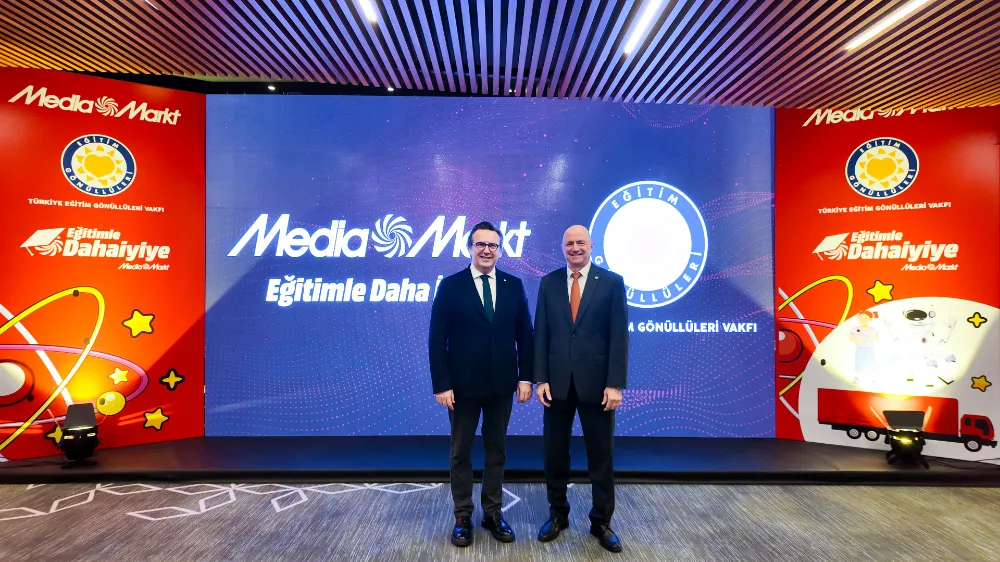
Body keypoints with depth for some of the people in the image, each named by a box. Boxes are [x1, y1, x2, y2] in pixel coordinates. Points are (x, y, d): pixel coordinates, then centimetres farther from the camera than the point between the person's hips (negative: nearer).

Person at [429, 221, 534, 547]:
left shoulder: (514, 285, 3)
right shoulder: (450, 286, -5)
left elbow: (524, 334, 5)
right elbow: (437, 340, -7)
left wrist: (525, 377, 0)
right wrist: (441, 385, -11)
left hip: (502, 384, 2)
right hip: (463, 384, -2)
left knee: (496, 450, 14)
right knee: (460, 452, 11)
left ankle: (493, 513, 30)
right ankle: (462, 517, 28)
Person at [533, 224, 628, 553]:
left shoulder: (612, 282, -1)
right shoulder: (548, 283, 5)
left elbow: (619, 336, -5)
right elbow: (540, 333, 3)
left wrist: (615, 383, -10)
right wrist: (541, 378, -3)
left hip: (596, 382, -2)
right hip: (557, 381, 2)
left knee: (601, 455, 10)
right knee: (555, 452, 13)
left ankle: (601, 521, 28)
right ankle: (557, 514, 32)